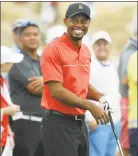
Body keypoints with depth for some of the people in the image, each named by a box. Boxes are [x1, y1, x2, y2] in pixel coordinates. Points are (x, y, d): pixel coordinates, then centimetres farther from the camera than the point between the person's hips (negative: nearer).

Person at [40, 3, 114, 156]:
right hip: (59, 124, -8)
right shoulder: (53, 49, -12)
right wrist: (90, 106, -22)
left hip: (80, 123, 8)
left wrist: (100, 97, 3)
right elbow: (56, 91, -19)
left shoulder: (86, 51, 12)